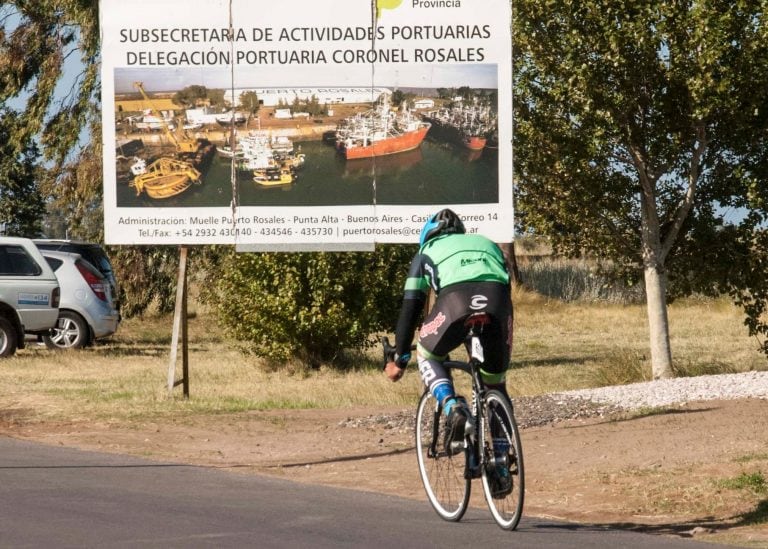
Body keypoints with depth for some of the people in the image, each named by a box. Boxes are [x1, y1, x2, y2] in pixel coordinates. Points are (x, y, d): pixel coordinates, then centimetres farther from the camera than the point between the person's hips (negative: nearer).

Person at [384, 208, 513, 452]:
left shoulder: (427, 251, 32)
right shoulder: (487, 243, 40)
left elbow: (409, 307, 30)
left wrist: (399, 359, 35)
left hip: (455, 299, -2)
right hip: (497, 299, 2)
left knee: (427, 356, 26)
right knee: (495, 383, 20)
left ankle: (452, 406, 0)